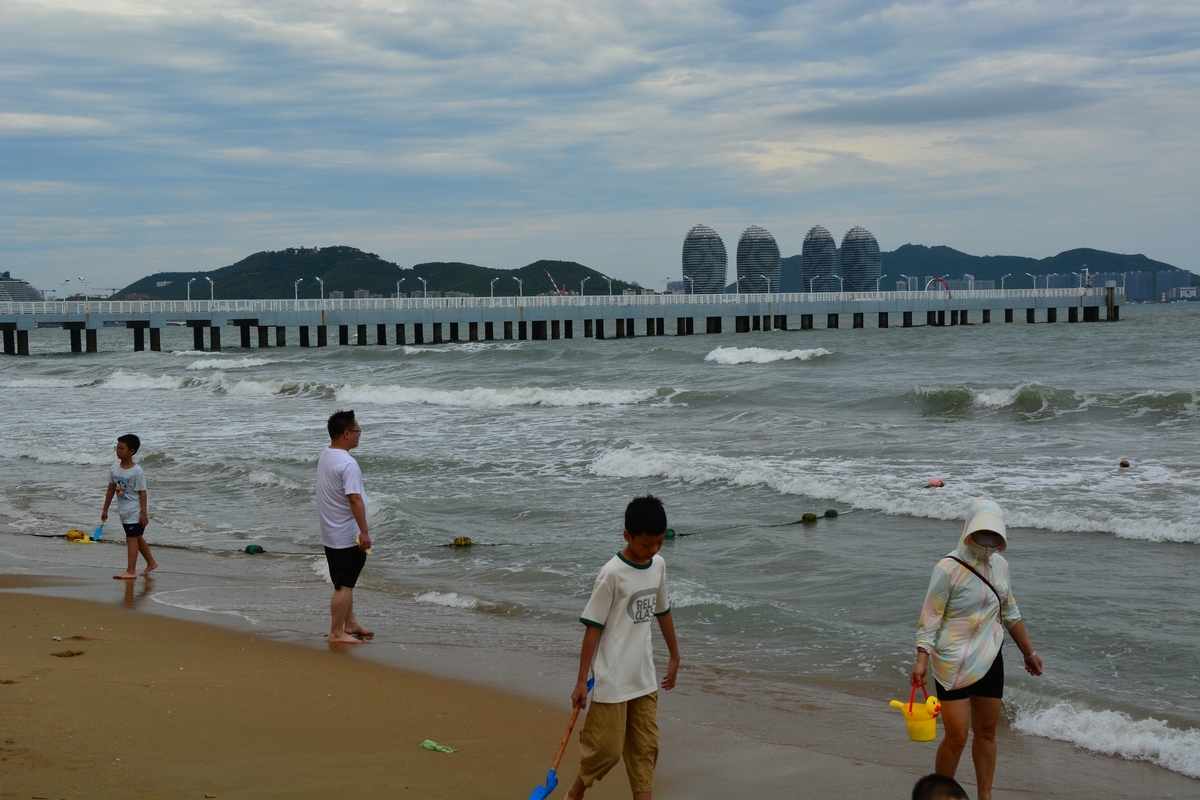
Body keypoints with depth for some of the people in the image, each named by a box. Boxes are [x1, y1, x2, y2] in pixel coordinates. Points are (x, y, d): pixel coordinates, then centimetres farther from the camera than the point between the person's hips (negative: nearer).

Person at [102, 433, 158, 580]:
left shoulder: (137, 471, -17)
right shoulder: (114, 469, 1)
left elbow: (142, 492, -15)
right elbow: (111, 489, 10)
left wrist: (144, 513, -18)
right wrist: (105, 510, 14)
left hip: (135, 511, -7)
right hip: (123, 511, 7)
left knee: (131, 538, -7)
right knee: (137, 538, 18)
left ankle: (131, 571, -4)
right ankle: (151, 562, 33)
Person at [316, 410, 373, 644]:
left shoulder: (325, 455, 7)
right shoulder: (347, 464, -23)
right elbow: (355, 500, -26)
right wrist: (364, 532, -22)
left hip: (331, 534, 10)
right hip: (348, 535, -10)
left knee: (345, 581, 20)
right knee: (344, 585, -2)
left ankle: (350, 624, 31)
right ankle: (336, 633, 2)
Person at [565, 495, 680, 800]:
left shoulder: (658, 566, 3)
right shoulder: (612, 574, -16)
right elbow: (593, 628, -13)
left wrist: (675, 657, 26)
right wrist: (581, 681, -13)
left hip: (644, 677, 6)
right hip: (612, 680, -6)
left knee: (646, 747, 7)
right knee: (607, 749, 1)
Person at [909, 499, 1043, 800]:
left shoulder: (999, 565, 4)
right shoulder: (948, 569, -16)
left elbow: (1009, 613, 17)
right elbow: (930, 618, -15)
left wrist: (1029, 652, 23)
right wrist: (922, 660, -25)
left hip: (989, 660, 6)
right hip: (954, 663, -6)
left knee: (986, 732, 13)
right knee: (956, 736, -7)